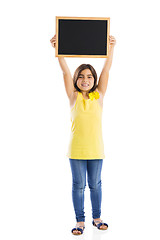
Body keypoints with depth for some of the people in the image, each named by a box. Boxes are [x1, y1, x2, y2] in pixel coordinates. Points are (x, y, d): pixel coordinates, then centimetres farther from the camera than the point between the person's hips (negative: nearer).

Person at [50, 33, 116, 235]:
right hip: (76, 149, -1)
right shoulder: (74, 97, -1)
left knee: (95, 184, 13)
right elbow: (65, 71, -10)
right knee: (78, 185, 8)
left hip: (96, 149, 1)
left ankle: (97, 218, 29)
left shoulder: (99, 96, 2)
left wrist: (111, 47, -12)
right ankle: (80, 221, 21)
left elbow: (106, 69, -5)